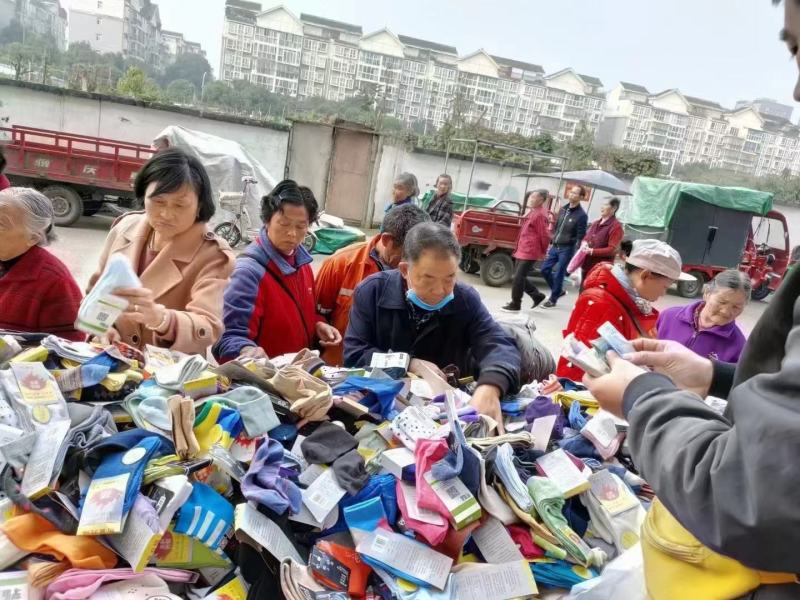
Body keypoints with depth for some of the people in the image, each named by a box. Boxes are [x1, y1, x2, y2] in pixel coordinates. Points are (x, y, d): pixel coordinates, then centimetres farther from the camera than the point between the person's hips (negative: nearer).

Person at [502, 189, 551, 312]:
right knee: (520, 277, 14)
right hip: (523, 250, 10)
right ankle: (538, 296, 26)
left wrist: (543, 251, -7)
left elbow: (545, 235, -17)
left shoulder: (540, 214, -16)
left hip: (530, 252, -10)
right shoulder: (533, 212, 16)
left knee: (518, 278, -6)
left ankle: (515, 305, 5)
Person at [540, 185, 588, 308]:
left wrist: (575, 254, -17)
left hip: (567, 249, -7)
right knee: (545, 269, 7)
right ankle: (559, 291, 26)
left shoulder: (581, 215, -11)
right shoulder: (563, 210, 9)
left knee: (558, 274, -1)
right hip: (555, 246, 7)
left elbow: (580, 237, -13)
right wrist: (551, 243, 15)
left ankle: (552, 299, 14)